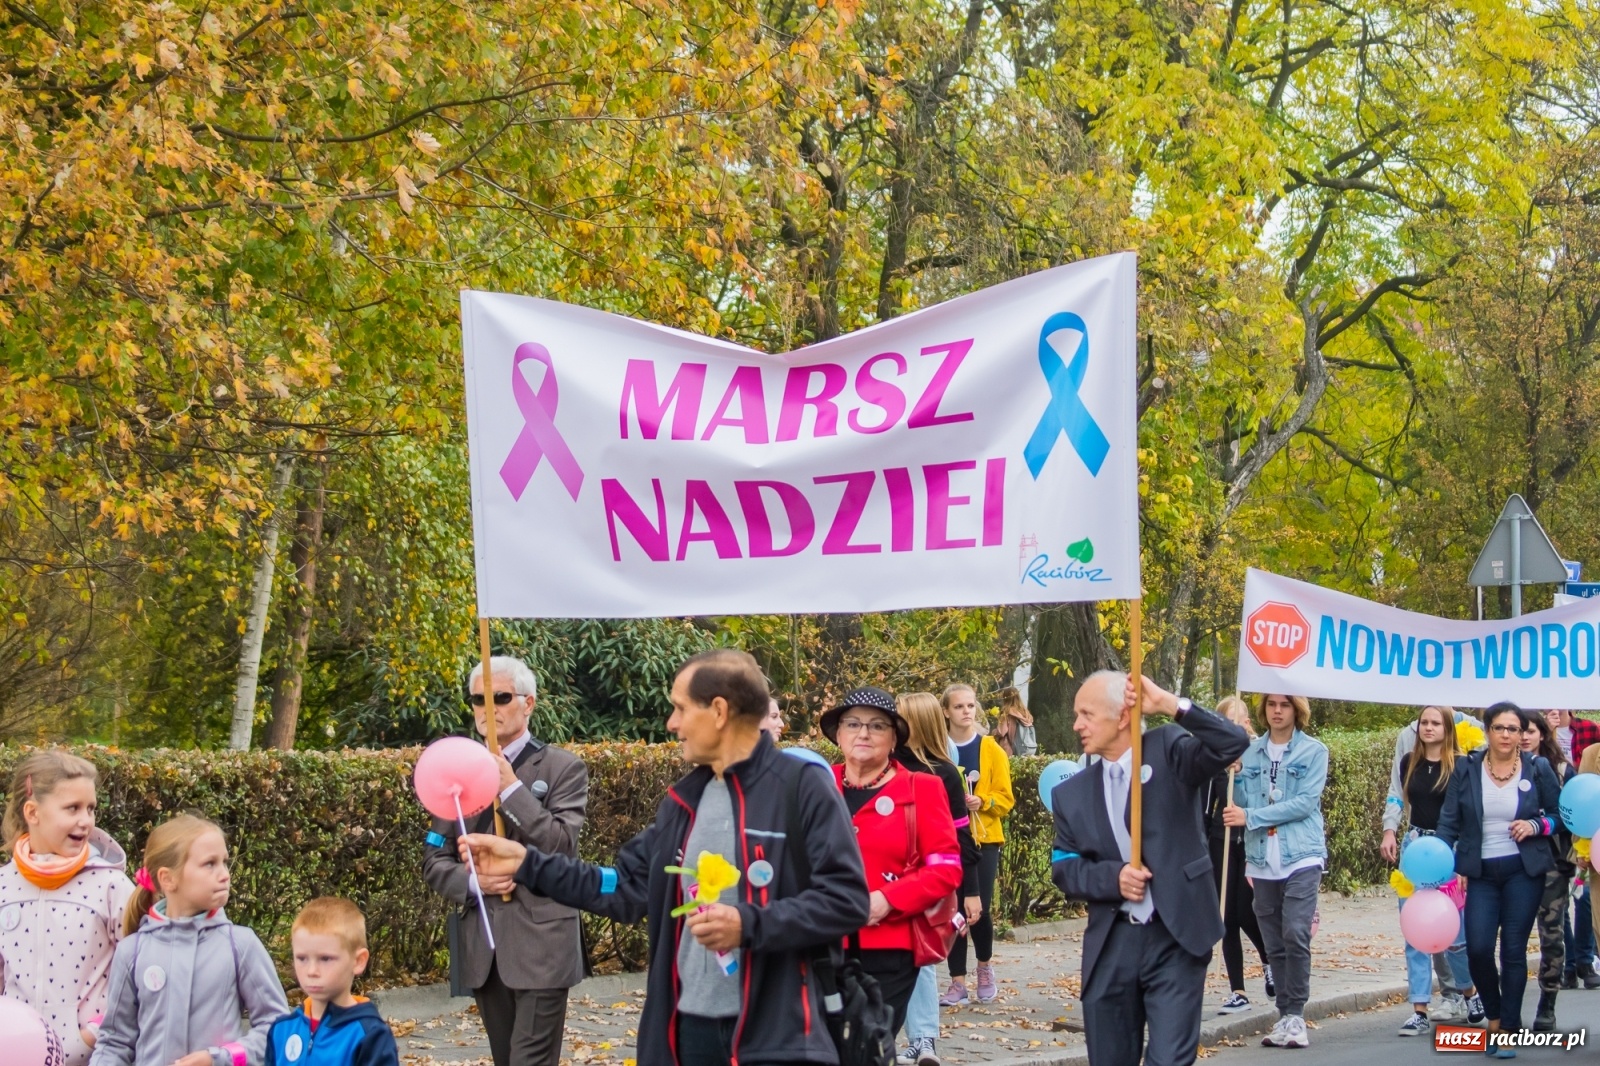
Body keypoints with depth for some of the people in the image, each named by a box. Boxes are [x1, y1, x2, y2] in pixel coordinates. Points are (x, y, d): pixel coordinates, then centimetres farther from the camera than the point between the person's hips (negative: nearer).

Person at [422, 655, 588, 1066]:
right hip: (481, 946, 5)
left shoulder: (563, 768, -1)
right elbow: (434, 861, 11)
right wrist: (471, 881, -9)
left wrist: (511, 787, -16)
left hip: (539, 943, -5)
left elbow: (562, 847, -13)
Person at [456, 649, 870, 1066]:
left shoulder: (802, 786, -8)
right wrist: (526, 863, 13)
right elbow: (627, 889, 18)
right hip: (691, 1026, 7)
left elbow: (847, 898, -14)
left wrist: (749, 924, -20)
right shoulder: (684, 800, 16)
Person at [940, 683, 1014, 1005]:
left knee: (979, 908, -6)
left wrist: (981, 801, -19)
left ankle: (985, 966, 23)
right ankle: (958, 982, 8)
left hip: (983, 839, -1)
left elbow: (1005, 798, -2)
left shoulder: (991, 750, 1)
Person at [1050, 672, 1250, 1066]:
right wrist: (1112, 877, -11)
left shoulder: (1169, 752, -2)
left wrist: (1170, 705, -21)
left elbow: (1233, 743, -17)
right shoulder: (1072, 793, 8)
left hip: (1176, 940, -4)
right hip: (1111, 946, 4)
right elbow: (1064, 868, 7)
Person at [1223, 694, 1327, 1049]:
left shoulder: (1314, 751, -1)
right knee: (1274, 944, 8)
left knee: (1295, 935, -16)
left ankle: (1295, 1015, -8)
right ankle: (1286, 1015, 15)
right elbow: (1241, 805, 8)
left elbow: (1305, 803, -11)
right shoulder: (1249, 752, 9)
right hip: (1261, 860, 4)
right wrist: (1235, 774, -9)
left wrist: (1251, 817, -15)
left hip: (1301, 858, -4)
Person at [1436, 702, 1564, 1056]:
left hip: (1523, 871, -1)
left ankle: (1509, 1030, 9)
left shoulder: (1538, 769, 1)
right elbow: (1449, 821, 3)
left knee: (1514, 951, -1)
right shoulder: (1466, 769, 2)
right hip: (1481, 873, 1)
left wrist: (1537, 825, -11)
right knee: (1477, 949, -9)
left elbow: (1560, 814, 9)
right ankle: (1494, 1016, 18)